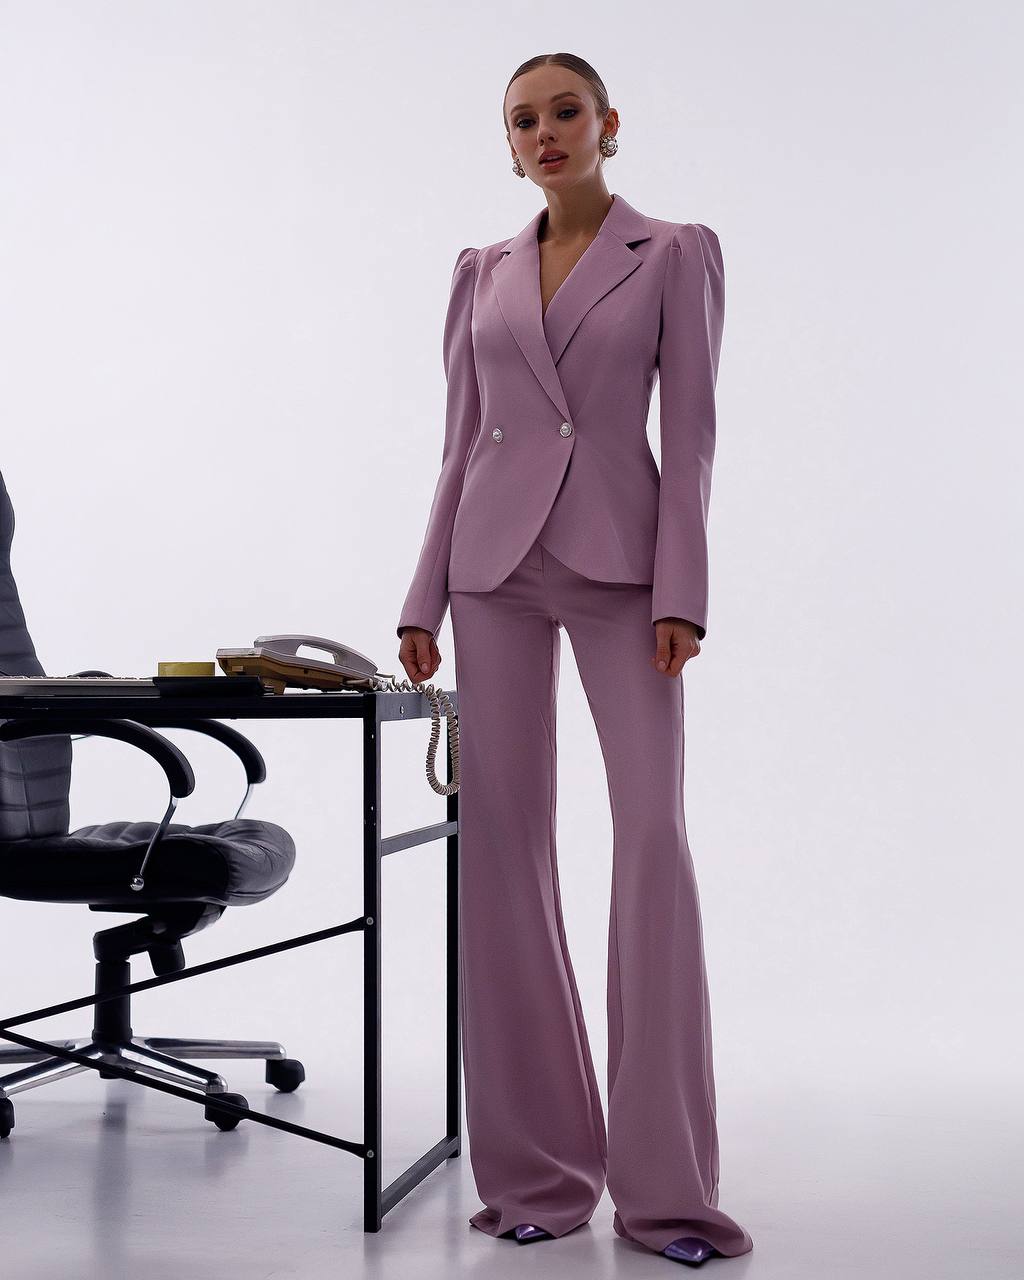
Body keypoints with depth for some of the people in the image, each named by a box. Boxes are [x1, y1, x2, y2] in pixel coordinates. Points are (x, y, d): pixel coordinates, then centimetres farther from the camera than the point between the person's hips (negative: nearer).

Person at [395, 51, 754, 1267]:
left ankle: (666, 1180, -5)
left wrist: (680, 590, -12)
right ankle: (536, 1167, 9)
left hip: (618, 560, -3)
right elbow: (461, 442, 12)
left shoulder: (677, 254, 4)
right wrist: (425, 598, 6)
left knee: (653, 835, -12)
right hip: (495, 562, 3)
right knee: (504, 843, 0)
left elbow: (689, 430, -3)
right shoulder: (481, 272, 13)